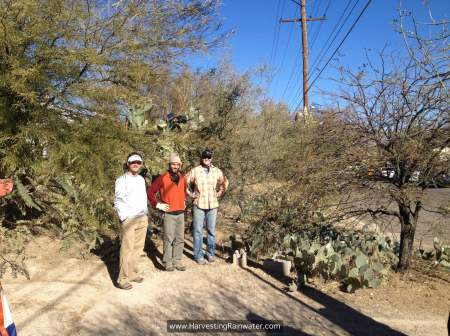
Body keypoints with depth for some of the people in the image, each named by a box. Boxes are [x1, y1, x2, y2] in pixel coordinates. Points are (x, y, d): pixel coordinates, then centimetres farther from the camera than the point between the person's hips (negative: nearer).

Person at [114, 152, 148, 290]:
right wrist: (124, 218, -12)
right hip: (129, 220, -7)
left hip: (142, 218, 7)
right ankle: (123, 279, 2)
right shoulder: (122, 180, -4)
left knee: (138, 247, 10)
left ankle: (132, 274, 22)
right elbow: (118, 201, -6)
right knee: (127, 249, -6)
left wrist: (146, 213, 14)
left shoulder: (141, 179, 16)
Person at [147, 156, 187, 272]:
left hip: (181, 213, 6)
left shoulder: (182, 178, 11)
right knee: (168, 239, -2)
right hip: (169, 213, -5)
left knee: (180, 239, 9)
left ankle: (177, 261, 19)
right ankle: (168, 262, 9)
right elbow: (150, 192, -5)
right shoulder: (163, 178, -6)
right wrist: (157, 205, -5)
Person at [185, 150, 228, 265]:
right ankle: (199, 256, 13)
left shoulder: (217, 171, 7)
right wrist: (190, 194, 2)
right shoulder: (195, 171, -1)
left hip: (213, 205, 2)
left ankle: (210, 254, 22)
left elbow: (225, 182, 24)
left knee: (211, 231, 9)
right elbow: (184, 182, 7)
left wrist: (219, 193, 14)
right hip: (199, 205, -2)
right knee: (198, 231, 2)